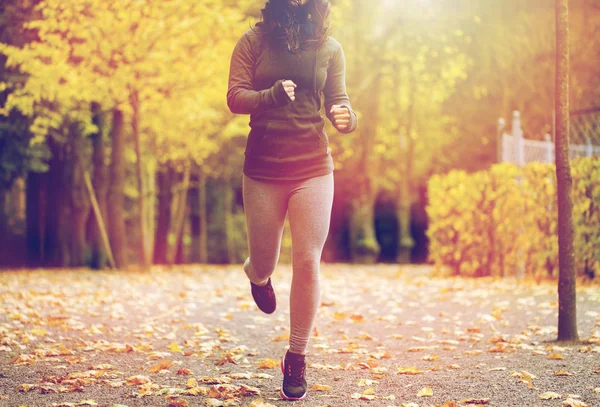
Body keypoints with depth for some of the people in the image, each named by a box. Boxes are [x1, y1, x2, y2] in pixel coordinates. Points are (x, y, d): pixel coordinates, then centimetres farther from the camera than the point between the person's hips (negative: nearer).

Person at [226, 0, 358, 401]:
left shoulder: (329, 47, 3)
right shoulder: (254, 41, -1)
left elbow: (338, 101, 1)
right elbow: (235, 97, -8)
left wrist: (347, 118, -23)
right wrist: (272, 95, -28)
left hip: (313, 168, 0)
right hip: (263, 168, 0)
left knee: (308, 262, -4)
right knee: (264, 264, 10)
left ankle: (297, 358, 11)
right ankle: (258, 276, 51)